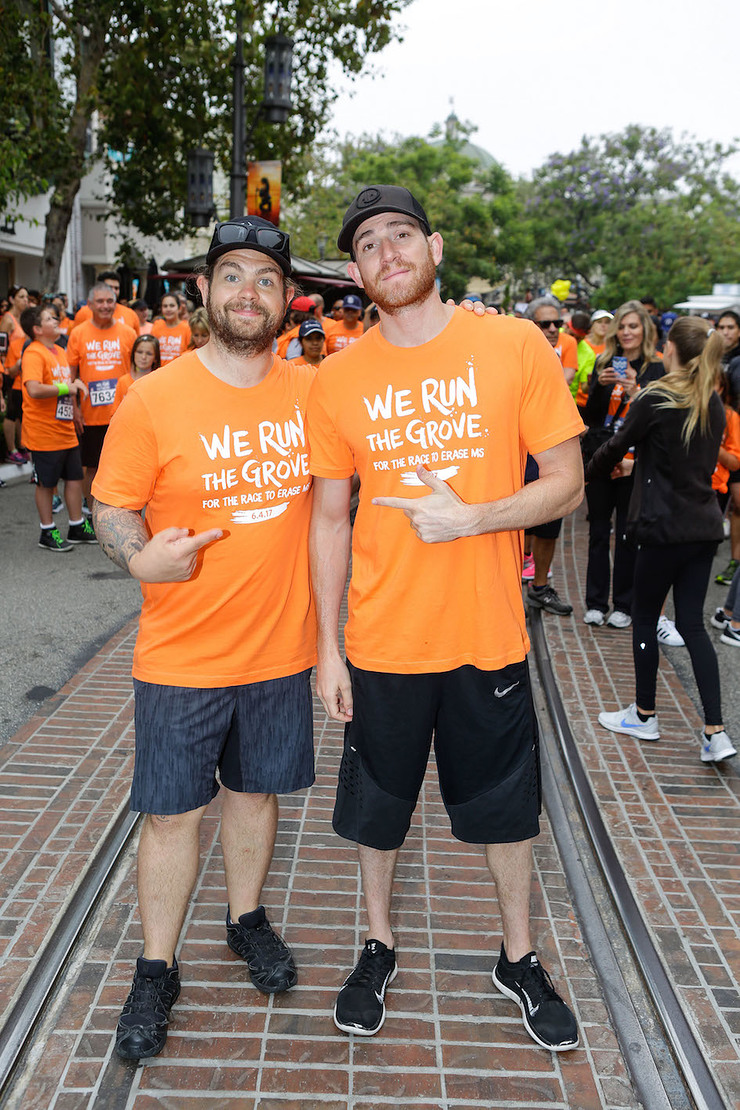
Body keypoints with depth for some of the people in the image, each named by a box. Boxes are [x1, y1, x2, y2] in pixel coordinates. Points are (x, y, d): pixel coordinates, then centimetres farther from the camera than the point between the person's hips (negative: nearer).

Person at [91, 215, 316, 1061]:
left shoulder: (314, 391, -1)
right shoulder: (153, 399, -10)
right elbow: (111, 506, -4)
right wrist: (140, 556, -25)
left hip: (280, 648, 3)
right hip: (182, 656, -2)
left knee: (256, 789, 20)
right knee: (172, 811, 9)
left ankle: (246, 919, 44)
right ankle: (156, 969, 29)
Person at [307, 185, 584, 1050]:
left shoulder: (516, 346, -6)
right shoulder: (337, 377, -2)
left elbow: (565, 483, -4)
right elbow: (329, 518, 3)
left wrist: (470, 517, -21)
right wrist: (326, 648, 2)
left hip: (488, 636, -1)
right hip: (383, 642, 1)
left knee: (505, 805, 16)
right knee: (377, 804, 16)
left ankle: (518, 957, 40)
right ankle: (379, 945, 43)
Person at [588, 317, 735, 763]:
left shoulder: (654, 400, -13)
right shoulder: (714, 405, 8)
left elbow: (616, 447, 0)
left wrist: (592, 472, 21)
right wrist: (638, 464, 34)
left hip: (665, 526, -6)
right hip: (705, 527, 7)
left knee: (645, 618, 10)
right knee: (692, 623, 9)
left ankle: (644, 715, 24)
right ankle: (716, 733, 4)